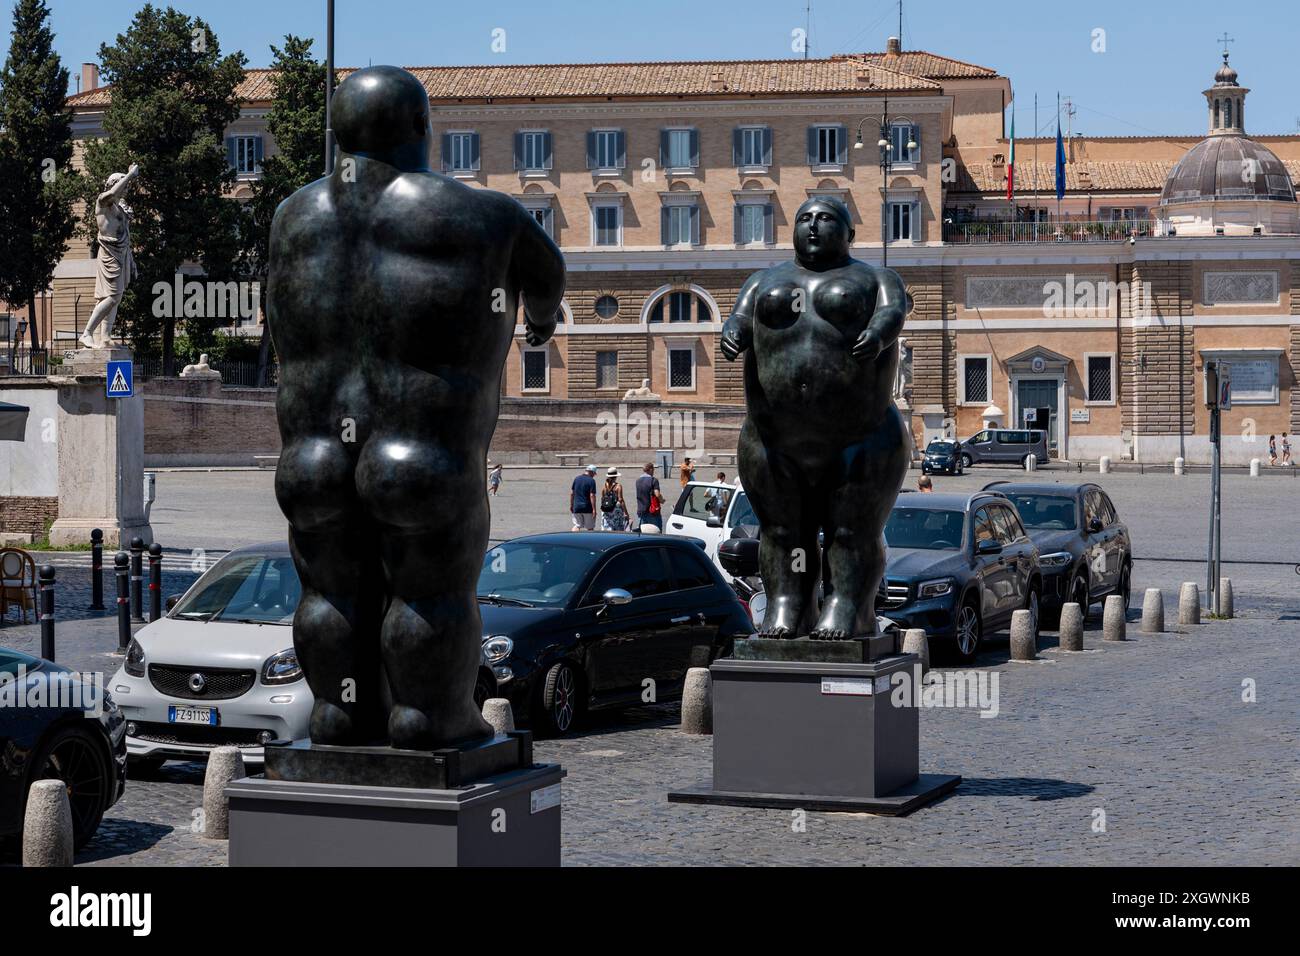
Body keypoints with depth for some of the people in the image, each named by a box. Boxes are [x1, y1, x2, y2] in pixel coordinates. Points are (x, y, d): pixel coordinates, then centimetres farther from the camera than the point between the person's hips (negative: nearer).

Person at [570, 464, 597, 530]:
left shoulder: (576, 479, 6)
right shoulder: (591, 481, -10)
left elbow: (571, 493, 9)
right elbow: (592, 495, -15)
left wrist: (571, 505, 16)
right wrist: (594, 509, -14)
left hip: (577, 507, 4)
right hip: (587, 508, -4)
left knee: (577, 526, 9)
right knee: (590, 527, 9)